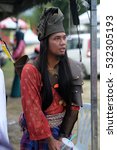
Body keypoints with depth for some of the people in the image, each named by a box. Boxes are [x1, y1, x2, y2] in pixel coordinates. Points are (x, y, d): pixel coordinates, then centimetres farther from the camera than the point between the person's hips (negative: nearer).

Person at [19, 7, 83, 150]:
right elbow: (32, 109, -17)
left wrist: (63, 136, -10)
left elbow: (74, 105, -4)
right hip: (36, 131, -3)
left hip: (62, 129, 4)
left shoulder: (72, 68, -3)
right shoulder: (31, 70, -16)